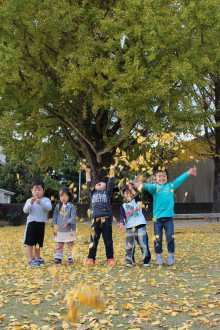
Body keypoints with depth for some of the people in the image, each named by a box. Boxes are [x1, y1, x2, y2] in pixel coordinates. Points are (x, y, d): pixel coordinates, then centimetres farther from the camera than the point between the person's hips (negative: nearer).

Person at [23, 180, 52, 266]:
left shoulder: (46, 200, 3)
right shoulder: (29, 200, 4)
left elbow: (49, 208, -16)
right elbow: (25, 210, -8)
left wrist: (40, 203, -32)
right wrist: (30, 204, -27)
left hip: (41, 223, 2)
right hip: (31, 222, -2)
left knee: (38, 243, 15)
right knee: (30, 242, -6)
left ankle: (37, 258, 29)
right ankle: (30, 260, -4)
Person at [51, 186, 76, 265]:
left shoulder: (71, 206, -3)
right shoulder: (58, 206, 8)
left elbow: (73, 217, -10)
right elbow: (55, 217, 12)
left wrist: (68, 222, -28)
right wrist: (54, 228, 7)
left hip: (69, 230, -3)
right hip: (59, 230, 3)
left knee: (70, 245, 4)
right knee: (59, 245, 11)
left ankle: (71, 258, 12)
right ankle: (58, 258, 18)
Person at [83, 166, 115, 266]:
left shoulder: (107, 192, 17)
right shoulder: (93, 193, 21)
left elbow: (111, 182, 13)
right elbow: (88, 183, 20)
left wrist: (112, 171, 15)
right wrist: (87, 172, 24)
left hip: (106, 219, -1)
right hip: (95, 220, 1)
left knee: (108, 241, 3)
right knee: (93, 240, 3)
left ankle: (110, 258, 11)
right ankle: (91, 259, 9)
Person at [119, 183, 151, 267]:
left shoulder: (136, 201, 11)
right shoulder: (123, 206, 14)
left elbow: (136, 196, -13)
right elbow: (122, 216, 2)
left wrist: (132, 189, -29)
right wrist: (121, 223, -17)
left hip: (140, 226, -1)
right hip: (129, 228, 2)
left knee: (143, 244, -2)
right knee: (129, 245, 0)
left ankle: (146, 260, 8)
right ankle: (129, 261, 12)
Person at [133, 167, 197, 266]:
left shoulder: (170, 186, 12)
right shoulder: (154, 187, 3)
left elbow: (179, 180, 21)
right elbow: (149, 187, -17)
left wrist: (189, 172, 27)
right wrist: (142, 186, -40)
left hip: (169, 217, 2)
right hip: (157, 217, -1)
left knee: (170, 237, 1)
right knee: (158, 239, 3)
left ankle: (171, 255, 15)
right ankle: (158, 255, 16)